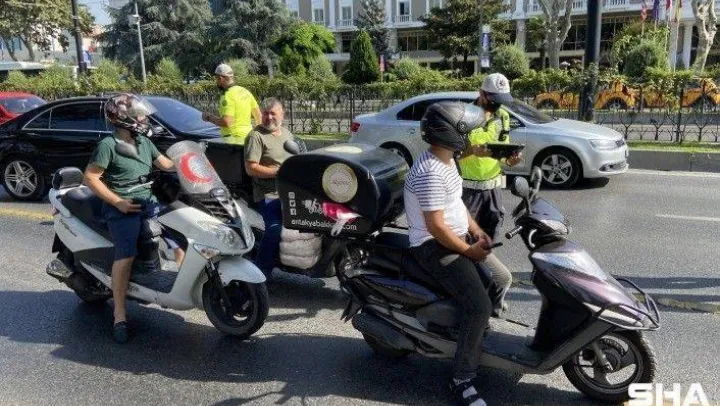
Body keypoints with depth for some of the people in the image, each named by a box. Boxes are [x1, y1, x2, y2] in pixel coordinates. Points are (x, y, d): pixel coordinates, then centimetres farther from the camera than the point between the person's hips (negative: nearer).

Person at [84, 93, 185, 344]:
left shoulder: (144, 143, 13)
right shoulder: (108, 145, -7)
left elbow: (166, 164, 20)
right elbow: (90, 177, -10)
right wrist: (117, 202, -17)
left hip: (149, 202, 7)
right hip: (121, 207, -7)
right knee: (126, 256, -24)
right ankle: (119, 315, -16)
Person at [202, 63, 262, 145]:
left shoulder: (228, 96, -16)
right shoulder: (245, 91, 9)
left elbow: (226, 122, -25)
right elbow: (258, 115, 14)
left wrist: (209, 118, -8)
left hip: (233, 138, -9)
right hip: (247, 135, 9)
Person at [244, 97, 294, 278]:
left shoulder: (287, 133, 20)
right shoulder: (256, 136, -3)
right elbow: (251, 168, -11)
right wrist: (279, 172, -17)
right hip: (269, 195, -7)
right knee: (275, 230, -26)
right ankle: (261, 272, -12)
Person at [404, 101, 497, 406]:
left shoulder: (445, 160, 8)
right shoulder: (430, 173, -26)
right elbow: (436, 227, -27)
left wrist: (476, 231, 6)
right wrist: (469, 251, -15)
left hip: (458, 237, 10)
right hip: (436, 246, -10)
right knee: (479, 305, -18)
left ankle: (478, 332, 35)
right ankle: (462, 380, -5)